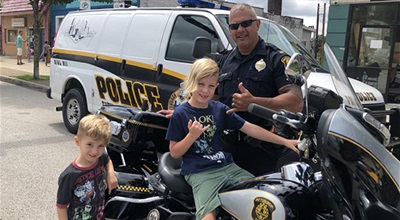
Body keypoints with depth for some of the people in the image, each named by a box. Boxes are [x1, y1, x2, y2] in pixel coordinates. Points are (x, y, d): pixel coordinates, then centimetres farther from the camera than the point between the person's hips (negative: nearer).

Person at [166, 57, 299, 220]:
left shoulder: (220, 109, 8)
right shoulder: (181, 114, -5)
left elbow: (250, 128, 7)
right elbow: (174, 153, -2)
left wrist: (285, 141, 4)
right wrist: (192, 135, -19)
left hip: (227, 166, 6)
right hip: (199, 172, -5)